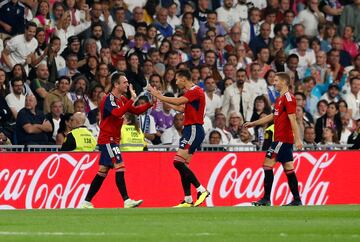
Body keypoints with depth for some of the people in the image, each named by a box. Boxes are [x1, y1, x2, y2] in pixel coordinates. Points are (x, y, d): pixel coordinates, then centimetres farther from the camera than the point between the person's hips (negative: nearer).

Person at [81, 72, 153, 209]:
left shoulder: (122, 99, 13)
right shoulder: (108, 99, -14)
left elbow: (136, 111, 15)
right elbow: (117, 113, -31)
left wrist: (150, 104, 0)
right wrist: (132, 100, -29)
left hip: (113, 140, 9)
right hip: (107, 140, -9)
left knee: (102, 172, 9)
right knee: (120, 167, -16)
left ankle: (86, 202, 12)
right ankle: (126, 201, -22)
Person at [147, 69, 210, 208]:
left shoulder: (195, 91, -12)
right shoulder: (191, 92, 19)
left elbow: (178, 102, -23)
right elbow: (182, 108, 26)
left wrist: (158, 96, -15)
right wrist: (163, 101, 24)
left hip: (194, 130, -10)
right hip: (190, 130, 10)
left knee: (179, 162, -17)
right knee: (182, 165, 7)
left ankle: (201, 190, -16)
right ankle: (188, 200, 7)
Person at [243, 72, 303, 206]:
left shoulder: (288, 98, -11)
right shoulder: (280, 99, 19)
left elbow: (292, 119, -19)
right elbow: (272, 116, 31)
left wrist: (297, 139, -24)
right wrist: (253, 123, 35)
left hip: (282, 139, -10)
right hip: (281, 139, 10)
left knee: (268, 164, -10)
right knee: (288, 169, 9)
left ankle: (266, 199, -10)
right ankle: (296, 199, 9)